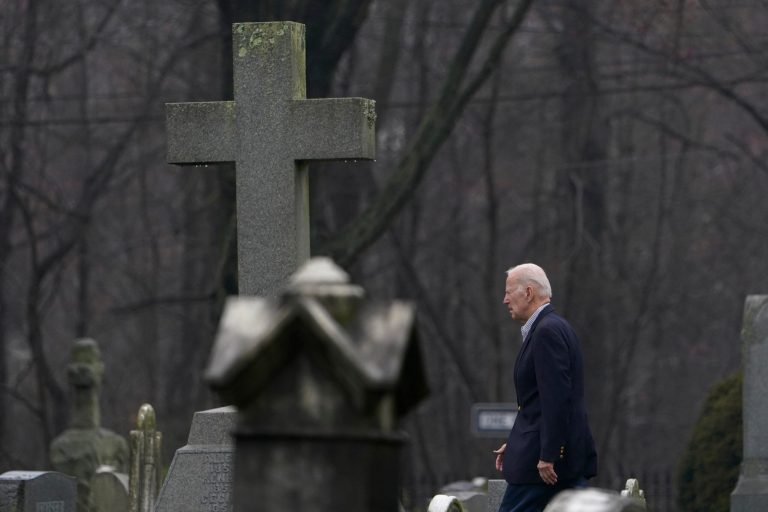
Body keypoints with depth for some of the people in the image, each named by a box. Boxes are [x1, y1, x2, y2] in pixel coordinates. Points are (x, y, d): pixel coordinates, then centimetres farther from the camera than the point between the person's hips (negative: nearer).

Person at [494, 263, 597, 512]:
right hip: (569, 452, 10)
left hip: (548, 454, -10)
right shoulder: (553, 327, 18)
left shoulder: (547, 332, -14)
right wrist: (514, 443, 22)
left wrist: (547, 456, -23)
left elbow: (556, 398, -21)